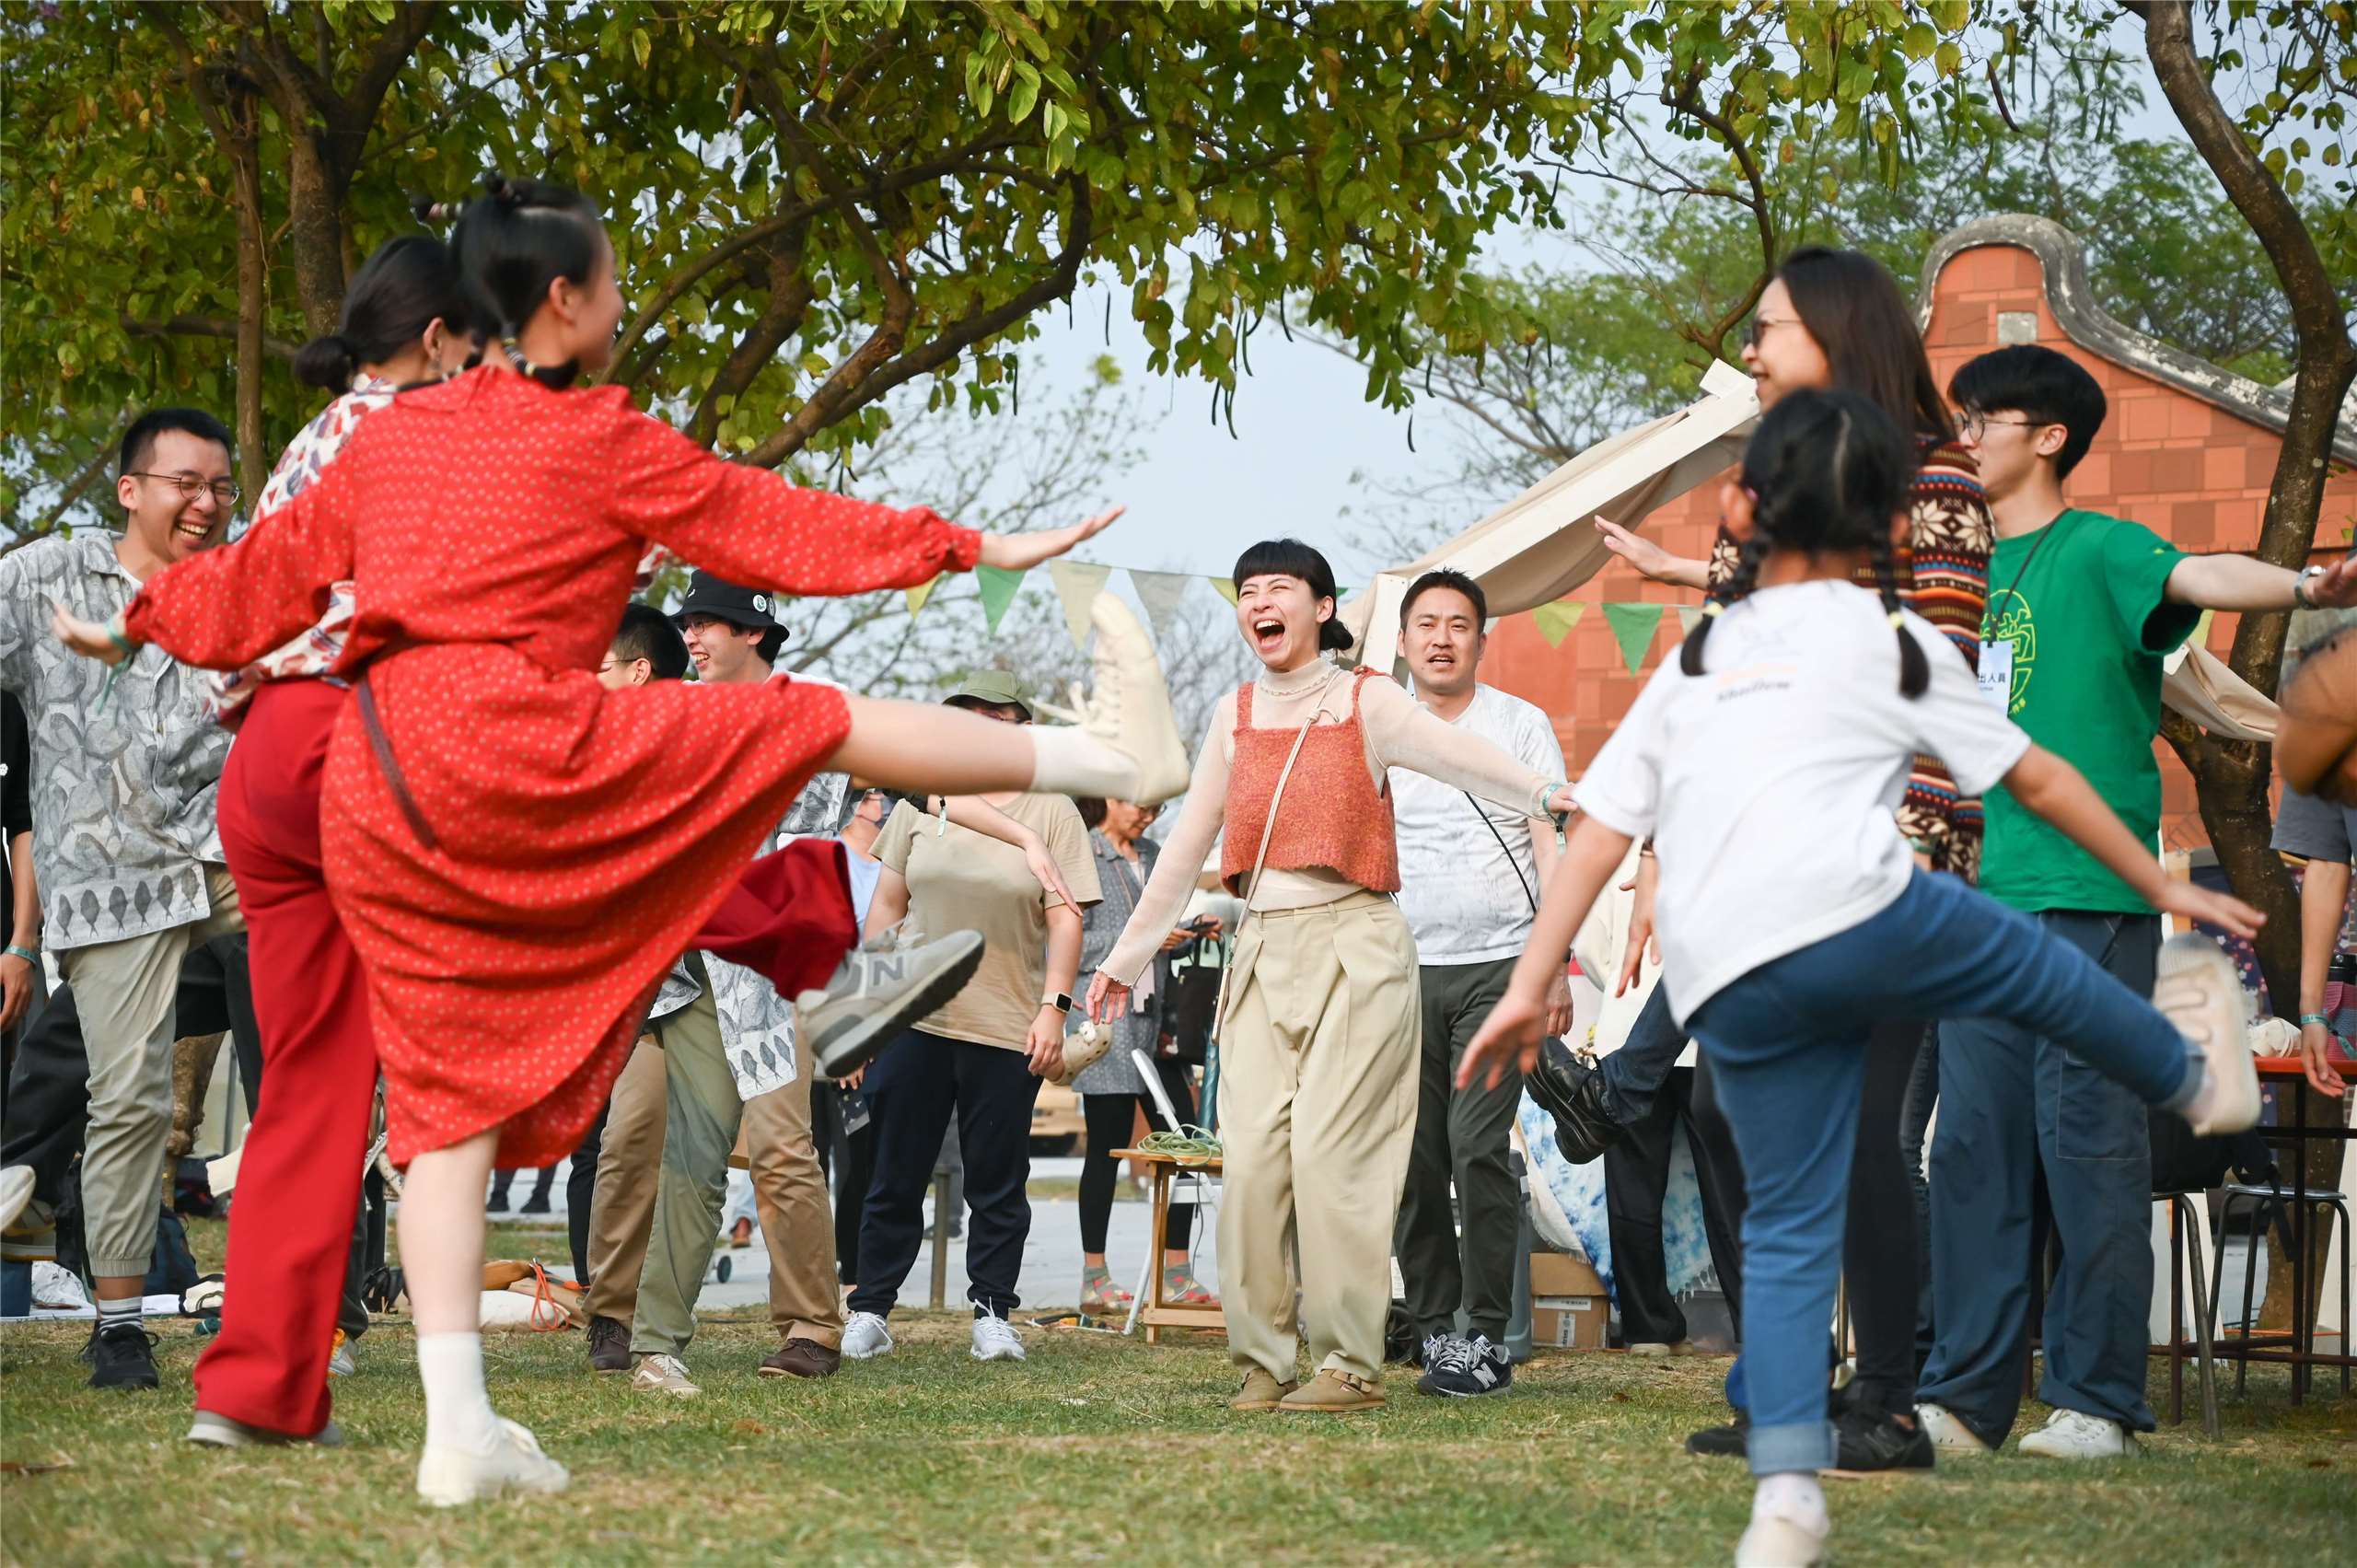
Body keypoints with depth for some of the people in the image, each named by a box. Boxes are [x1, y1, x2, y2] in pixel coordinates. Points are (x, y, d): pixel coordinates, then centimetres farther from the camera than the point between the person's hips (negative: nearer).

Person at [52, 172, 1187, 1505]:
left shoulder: (395, 437, 18)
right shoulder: (601, 440, 1)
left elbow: (273, 569, 26)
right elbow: (782, 527, 6)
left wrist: (136, 624, 43)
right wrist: (976, 549, 13)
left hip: (373, 795, 7)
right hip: (503, 742, -7)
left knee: (452, 1106, 6)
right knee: (805, 723, 1)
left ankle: (458, 1435, -1)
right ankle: (1112, 753, 9)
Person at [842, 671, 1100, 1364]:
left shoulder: (1052, 813, 3)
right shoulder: (921, 802, 10)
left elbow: (1066, 920, 0)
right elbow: (887, 904, 13)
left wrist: (1053, 1007, -10)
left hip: (1008, 1030, -2)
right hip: (914, 1020, 2)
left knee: (999, 1183, 2)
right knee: (896, 1176, 4)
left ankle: (993, 1313, 10)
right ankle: (869, 1312, 9)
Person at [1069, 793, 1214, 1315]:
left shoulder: (1152, 856, 18)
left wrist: (1189, 930, 5)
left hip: (1156, 1018, 7)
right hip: (1107, 1023, -7)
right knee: (1108, 1146, -1)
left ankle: (1177, 1275, 5)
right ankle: (1095, 1279, 6)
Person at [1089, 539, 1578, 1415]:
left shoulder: (1367, 703, 1)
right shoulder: (1235, 717, 14)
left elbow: (1455, 757, -17)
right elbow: (1186, 845, 20)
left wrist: (1546, 794, -35)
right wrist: (1127, 957, 23)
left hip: (1352, 946, -4)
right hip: (1262, 949, 4)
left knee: (1332, 1154, -10)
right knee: (1251, 1158, -3)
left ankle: (1350, 1366, -5)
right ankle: (1263, 1362, 4)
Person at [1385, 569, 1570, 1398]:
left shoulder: (1521, 725, 7)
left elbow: (1551, 850, 4)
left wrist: (1555, 969, -5)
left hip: (1498, 963, -3)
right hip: (1406, 970, 3)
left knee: (1478, 1145, -14)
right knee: (1413, 1156, -1)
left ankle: (1487, 1336, -9)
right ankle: (1432, 1327, 8)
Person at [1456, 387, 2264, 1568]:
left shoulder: (1692, 664, 25)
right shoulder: (1891, 642, 15)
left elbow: (1600, 835, 17)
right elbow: (2040, 782, 21)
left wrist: (1530, 987, 16)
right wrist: (2164, 889, 32)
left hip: (1727, 988, 4)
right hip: (1858, 916, -3)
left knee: (1788, 1230, 10)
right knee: (2037, 966, 25)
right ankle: (2196, 1074, 51)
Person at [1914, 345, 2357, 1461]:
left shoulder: (2098, 549, -4)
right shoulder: (1979, 563, 17)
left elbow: (2197, 577, -24)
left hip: (2090, 897, -7)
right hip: (1988, 899, 7)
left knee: (2088, 1144, -5)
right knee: (1974, 1144, 6)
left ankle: (2096, 1398, -1)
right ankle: (1966, 1391, 10)